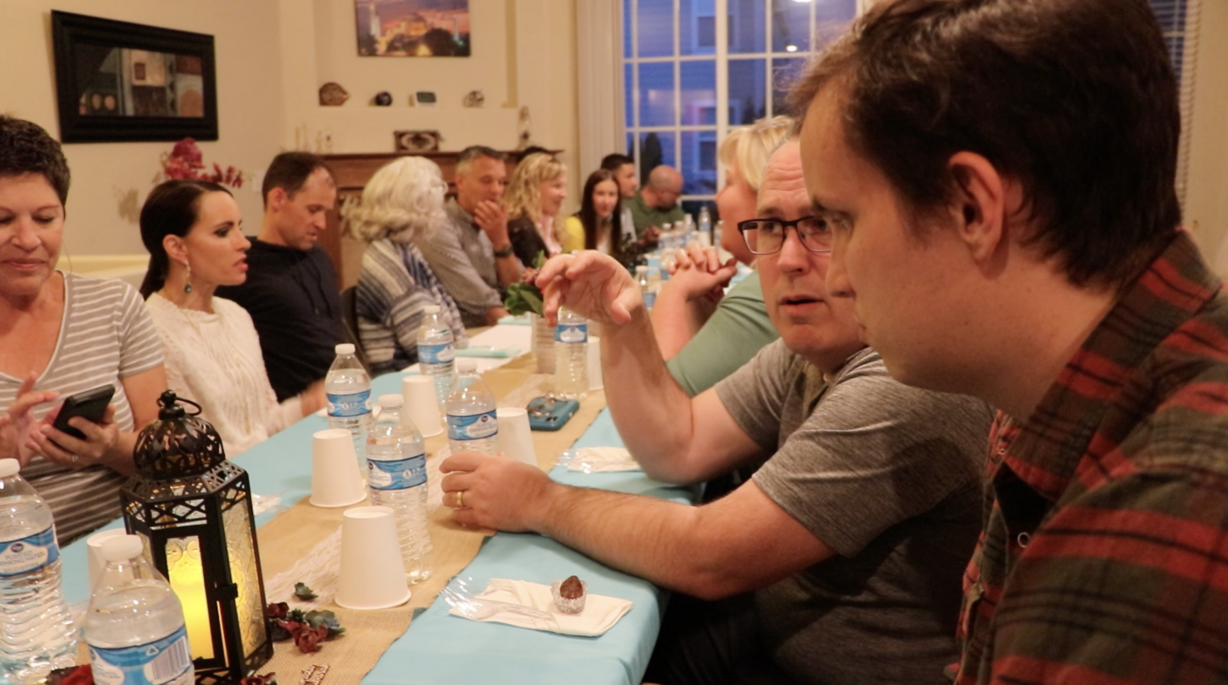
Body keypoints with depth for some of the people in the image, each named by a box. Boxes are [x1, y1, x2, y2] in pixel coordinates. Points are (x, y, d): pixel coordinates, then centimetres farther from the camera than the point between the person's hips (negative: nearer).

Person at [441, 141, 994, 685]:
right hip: (775, 626, 7)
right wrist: (622, 324, -13)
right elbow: (680, 448, 1)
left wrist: (539, 501, -15)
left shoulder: (907, 385, -30)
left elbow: (709, 560, -27)